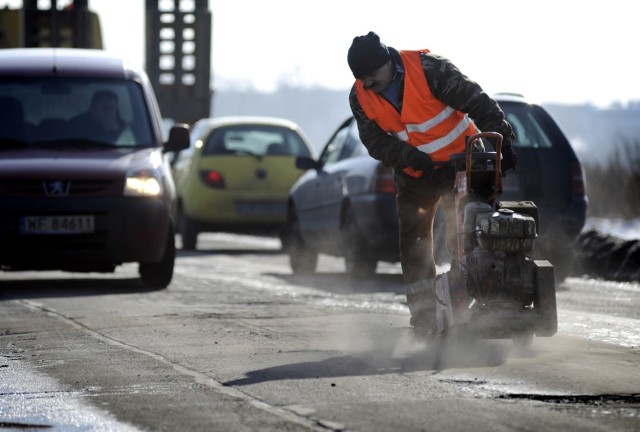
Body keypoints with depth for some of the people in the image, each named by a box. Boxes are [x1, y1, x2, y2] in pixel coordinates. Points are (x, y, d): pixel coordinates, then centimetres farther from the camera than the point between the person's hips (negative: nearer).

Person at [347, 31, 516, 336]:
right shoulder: (360, 98, -7)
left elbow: (476, 101, -25)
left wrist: (499, 137, -36)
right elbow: (375, 142, -9)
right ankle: (424, 322, 4)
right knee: (414, 247, 0)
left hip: (460, 163, -4)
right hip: (414, 175, 4)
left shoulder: (428, 69, -23)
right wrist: (408, 156, -27)